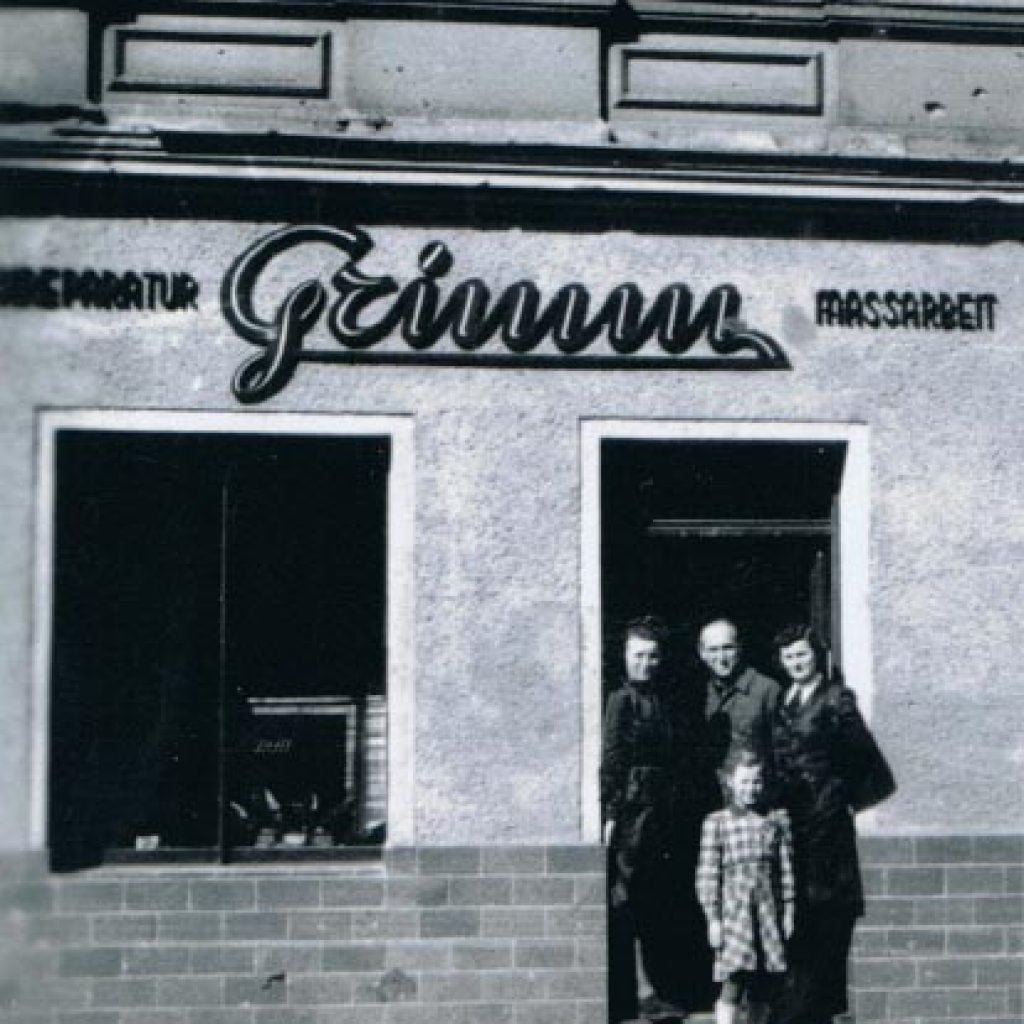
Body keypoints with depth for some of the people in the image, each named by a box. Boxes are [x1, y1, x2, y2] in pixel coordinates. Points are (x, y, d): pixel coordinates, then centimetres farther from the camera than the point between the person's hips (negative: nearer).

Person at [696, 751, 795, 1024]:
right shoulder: (716, 822, 2)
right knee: (732, 987, -12)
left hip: (770, 911, 3)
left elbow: (787, 867, 8)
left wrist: (789, 912, 2)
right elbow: (708, 874, 0)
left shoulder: (778, 818, 8)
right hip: (734, 911, -3)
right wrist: (713, 918, -5)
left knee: (762, 991, 5)